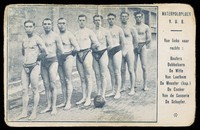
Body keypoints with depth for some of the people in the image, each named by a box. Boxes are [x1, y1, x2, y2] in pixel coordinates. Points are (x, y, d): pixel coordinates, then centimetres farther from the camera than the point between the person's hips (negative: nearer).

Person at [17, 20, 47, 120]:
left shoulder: (37, 39, -6)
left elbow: (44, 52, -8)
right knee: (24, 90, 5)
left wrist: (36, 59, 4)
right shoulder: (24, 40, 14)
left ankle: (34, 112, 5)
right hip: (25, 67, 6)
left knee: (35, 90, -1)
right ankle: (24, 112, 10)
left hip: (34, 66, -6)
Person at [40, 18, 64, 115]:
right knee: (46, 85, 7)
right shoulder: (41, 37, 10)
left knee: (52, 85, -6)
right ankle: (49, 106, 14)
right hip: (43, 62, 5)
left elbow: (61, 51, -3)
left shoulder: (55, 36, -5)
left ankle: (54, 107, -1)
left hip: (52, 61, -5)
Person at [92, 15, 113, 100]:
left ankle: (103, 94, -3)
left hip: (103, 53, -3)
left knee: (103, 75, -5)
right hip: (94, 54, 3)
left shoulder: (105, 31, 0)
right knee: (97, 74, 7)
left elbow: (110, 45, 1)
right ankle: (98, 93, 16)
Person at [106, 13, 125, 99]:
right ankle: (113, 91, 15)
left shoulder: (118, 29, -1)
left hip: (116, 50, -4)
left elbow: (122, 42, 4)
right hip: (108, 52, 4)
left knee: (117, 72, -5)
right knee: (111, 73, 9)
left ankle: (118, 92, -3)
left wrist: (118, 50, 8)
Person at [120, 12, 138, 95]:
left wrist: (132, 48, 6)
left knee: (131, 70, -5)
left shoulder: (131, 29, -1)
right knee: (122, 70, 8)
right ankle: (123, 87, 18)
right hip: (120, 51, 4)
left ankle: (132, 89, -3)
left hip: (129, 50, -4)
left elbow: (136, 41, 3)